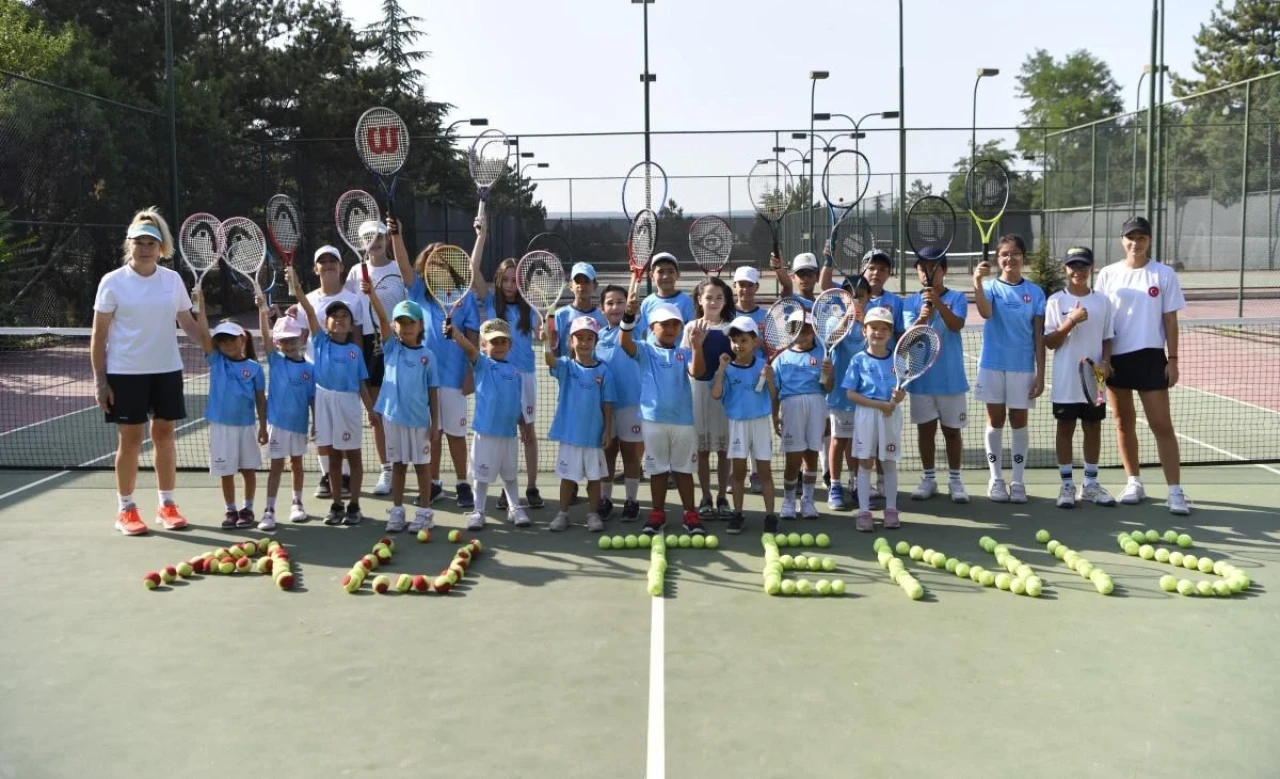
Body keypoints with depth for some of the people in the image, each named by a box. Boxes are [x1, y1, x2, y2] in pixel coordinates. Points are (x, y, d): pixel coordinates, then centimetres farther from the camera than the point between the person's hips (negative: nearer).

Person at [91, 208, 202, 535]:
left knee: (164, 434, 7)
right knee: (130, 438, 2)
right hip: (126, 373, -3)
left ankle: (166, 505, 18)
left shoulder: (173, 279, 4)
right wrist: (100, 380, -7)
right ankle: (125, 510, 14)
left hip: (167, 370, 3)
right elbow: (99, 335, -3)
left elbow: (188, 324, 12)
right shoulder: (113, 282, -4)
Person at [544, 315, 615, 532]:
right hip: (569, 433, 0)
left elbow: (607, 404, 0)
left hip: (594, 434, 0)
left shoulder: (603, 371, -2)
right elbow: (550, 361, -24)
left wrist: (608, 430, -3)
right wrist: (549, 345, -43)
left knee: (594, 476, 9)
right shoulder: (566, 366, -2)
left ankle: (593, 514, 21)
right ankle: (563, 513, 20)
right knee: (568, 476, 9)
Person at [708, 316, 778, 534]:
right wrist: (721, 369, -18)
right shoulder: (727, 368, -2)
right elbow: (715, 394, -15)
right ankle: (738, 514, 15)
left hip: (761, 422, 0)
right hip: (737, 423, 0)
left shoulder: (764, 365, -2)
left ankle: (770, 516, 7)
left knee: (765, 471, 3)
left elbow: (774, 397, 0)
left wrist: (769, 379, -17)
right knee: (739, 471, 6)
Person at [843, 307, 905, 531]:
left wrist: (898, 397, -19)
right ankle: (863, 511, 8)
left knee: (890, 462, 9)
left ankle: (891, 509, 19)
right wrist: (879, 404, -16)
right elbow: (851, 393, -7)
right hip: (866, 414, -2)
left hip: (891, 414, 2)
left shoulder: (896, 360, 4)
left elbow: (901, 393, 6)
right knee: (865, 463, 2)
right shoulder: (859, 360, -3)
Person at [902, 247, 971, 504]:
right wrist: (921, 319, -32)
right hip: (921, 377, 2)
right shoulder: (910, 302, 3)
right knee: (925, 429, 9)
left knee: (952, 430, 6)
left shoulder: (957, 298, -3)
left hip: (951, 378, -2)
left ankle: (955, 480, 17)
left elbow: (956, 325, -21)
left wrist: (938, 302, -36)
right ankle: (928, 479, 20)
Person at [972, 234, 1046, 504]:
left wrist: (1040, 374, -2)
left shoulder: (1035, 292, 3)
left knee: (1019, 421, 6)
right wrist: (977, 282, -40)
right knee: (995, 421, 5)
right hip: (993, 365, -1)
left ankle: (1018, 481, 13)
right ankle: (996, 479, 14)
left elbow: (1039, 335, 3)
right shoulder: (991, 287, 0)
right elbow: (985, 312, -23)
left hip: (1023, 367, 1)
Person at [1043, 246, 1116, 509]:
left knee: (1093, 428, 9)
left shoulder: (1102, 301, 5)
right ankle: (1067, 485, 12)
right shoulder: (1056, 300, -2)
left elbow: (1107, 339, 8)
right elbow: (1049, 342, -6)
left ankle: (1091, 484, 20)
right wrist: (1071, 321, -19)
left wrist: (1104, 363, -9)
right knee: (1066, 428, 5)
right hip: (1066, 380, -2)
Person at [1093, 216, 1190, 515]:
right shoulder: (1108, 274, 3)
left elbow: (1170, 320, 2)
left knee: (1162, 425, -4)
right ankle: (1134, 482, 21)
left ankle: (1175, 491, -2)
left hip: (1150, 357, -2)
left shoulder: (1164, 274, 0)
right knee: (1124, 423, 9)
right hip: (1116, 357, 2)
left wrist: (1173, 359, -2)